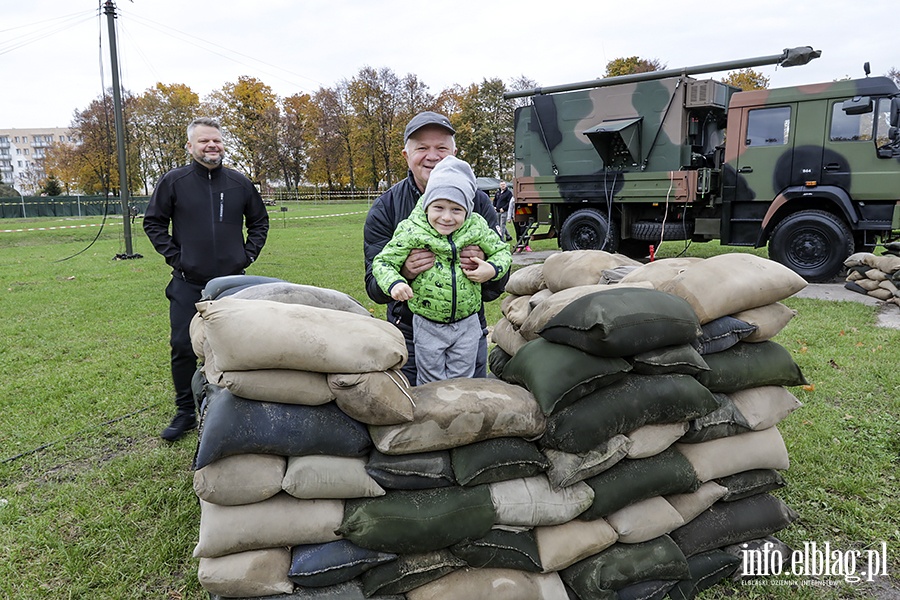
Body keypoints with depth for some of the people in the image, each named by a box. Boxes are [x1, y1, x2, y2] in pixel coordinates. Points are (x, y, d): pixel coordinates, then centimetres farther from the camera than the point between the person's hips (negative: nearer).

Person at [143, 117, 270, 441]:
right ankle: (186, 412, 17)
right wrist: (174, 257, -3)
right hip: (188, 284, -1)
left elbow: (259, 222, 17)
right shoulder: (174, 181, 0)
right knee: (184, 348, 0)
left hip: (232, 281, 2)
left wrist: (248, 255, 5)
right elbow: (153, 222, 7)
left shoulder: (240, 183, 6)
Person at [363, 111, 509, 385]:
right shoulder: (384, 208, -5)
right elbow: (375, 289, -8)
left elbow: (497, 288, -4)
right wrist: (403, 273, -29)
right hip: (409, 337, -1)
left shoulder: (479, 203, -3)